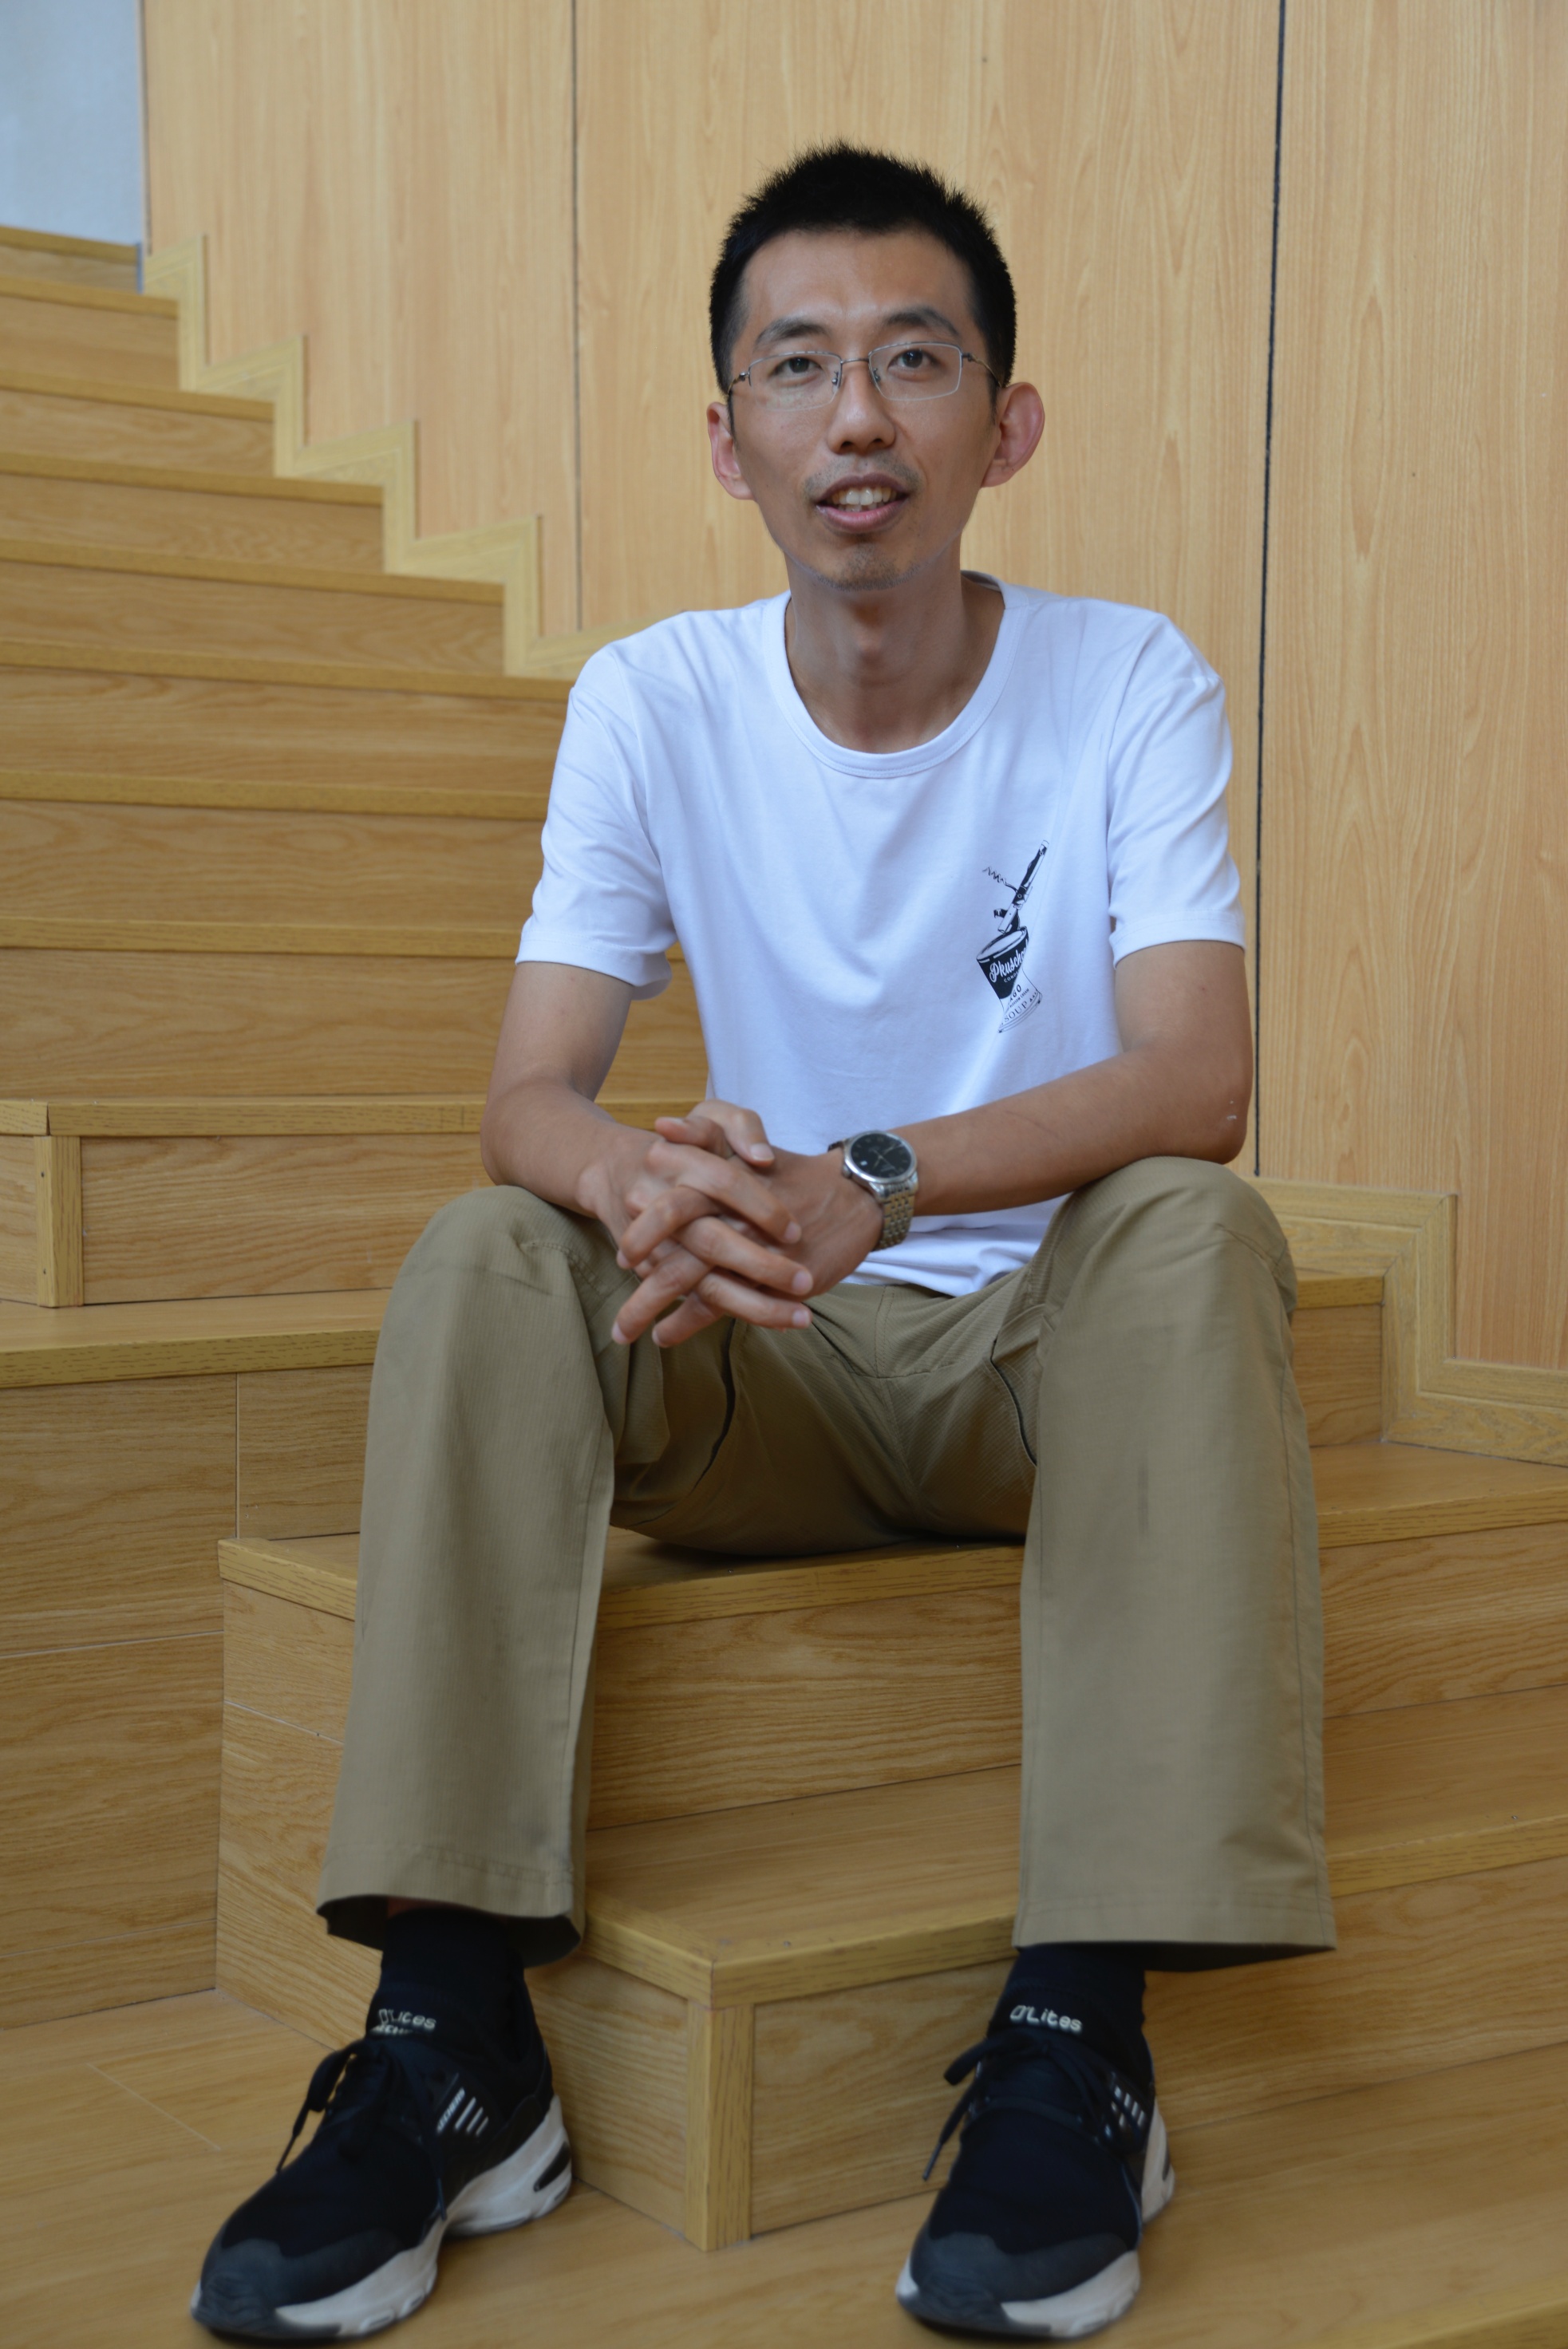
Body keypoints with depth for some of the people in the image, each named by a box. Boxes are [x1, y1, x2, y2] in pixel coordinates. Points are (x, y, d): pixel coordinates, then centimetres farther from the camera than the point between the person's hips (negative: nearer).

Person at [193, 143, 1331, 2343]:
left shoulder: (1129, 681, -9)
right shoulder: (653, 700, -4)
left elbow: (1197, 1086, -22)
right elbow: (528, 1097, -12)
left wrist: (874, 1182, -41)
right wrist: (645, 1176, -39)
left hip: (1051, 1339, -1)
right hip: (776, 1373, 2)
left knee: (1194, 1224, -32)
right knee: (481, 1259, -24)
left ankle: (1084, 2032, -33)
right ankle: (454, 2038, -27)